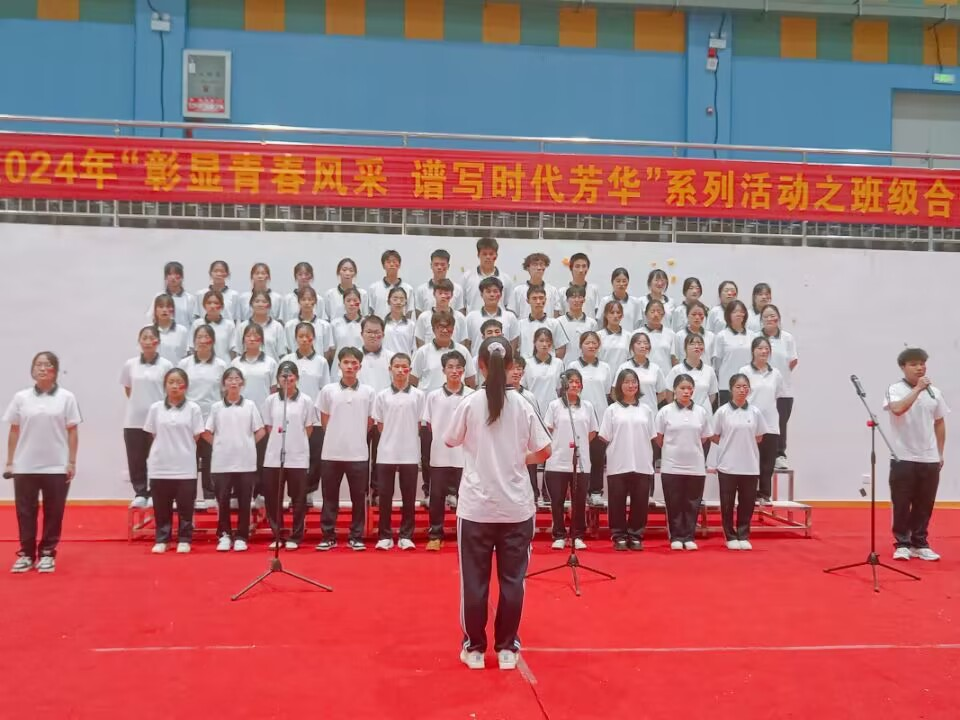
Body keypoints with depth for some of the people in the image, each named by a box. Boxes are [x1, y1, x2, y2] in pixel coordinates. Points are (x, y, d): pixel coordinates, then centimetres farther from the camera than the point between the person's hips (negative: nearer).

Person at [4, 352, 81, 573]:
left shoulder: (66, 397, 0)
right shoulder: (21, 398, 4)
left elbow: (72, 432, 0)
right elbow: (14, 432, 7)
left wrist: (72, 462, -4)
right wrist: (10, 462, 5)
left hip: (56, 467, -1)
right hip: (25, 467, 2)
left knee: (53, 512, 5)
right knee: (25, 511, 7)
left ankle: (47, 553, 16)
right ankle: (26, 553, 18)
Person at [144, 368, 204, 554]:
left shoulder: (193, 408, -2)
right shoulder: (155, 408, 3)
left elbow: (196, 436, 1)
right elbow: (153, 434, 10)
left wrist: (181, 448, 1)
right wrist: (166, 448, 6)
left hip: (185, 466, -1)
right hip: (160, 465, 2)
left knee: (185, 506, 5)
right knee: (161, 506, 8)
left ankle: (184, 540, 15)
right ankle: (161, 539, 18)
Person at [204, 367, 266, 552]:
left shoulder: (250, 405, 4)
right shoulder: (216, 407, 5)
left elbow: (261, 431, 7)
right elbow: (207, 433, 8)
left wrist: (248, 444, 0)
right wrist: (220, 445, 0)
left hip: (245, 462, 0)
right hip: (222, 462, 0)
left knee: (244, 500, 3)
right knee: (223, 500, 3)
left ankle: (241, 537, 11)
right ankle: (224, 535, 14)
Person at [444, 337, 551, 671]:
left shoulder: (470, 404, -6)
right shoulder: (522, 405, -3)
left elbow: (450, 441, 8)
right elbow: (544, 451, 1)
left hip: (476, 506, -1)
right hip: (516, 507, 1)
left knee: (474, 580, 9)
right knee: (512, 580, 10)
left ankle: (474, 648, 17)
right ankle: (507, 648, 17)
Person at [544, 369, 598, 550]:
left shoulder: (587, 406, 7)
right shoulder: (554, 405, 1)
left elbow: (592, 432, 13)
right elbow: (547, 431, 2)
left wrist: (580, 444, 6)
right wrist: (554, 447, -2)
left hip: (581, 462, 2)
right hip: (557, 462, -1)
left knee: (579, 501, 6)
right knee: (557, 501, 3)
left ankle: (578, 536, 17)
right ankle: (559, 536, 13)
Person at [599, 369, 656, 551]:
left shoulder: (646, 409, 10)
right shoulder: (612, 410, 2)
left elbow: (652, 437, 10)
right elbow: (604, 437, -1)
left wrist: (651, 460, 4)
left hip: (642, 464, 2)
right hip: (618, 465, -2)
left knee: (640, 502, 5)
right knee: (617, 502, 2)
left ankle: (635, 536, 16)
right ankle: (619, 536, 12)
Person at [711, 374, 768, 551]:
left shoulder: (755, 411, 2)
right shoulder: (722, 411, -4)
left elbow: (759, 438, 11)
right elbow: (714, 437, 3)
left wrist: (745, 444, 4)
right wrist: (730, 445, 0)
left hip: (750, 466, 2)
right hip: (727, 465, -2)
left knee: (747, 503, 6)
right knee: (727, 503, 5)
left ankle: (743, 536, 18)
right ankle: (731, 537, 17)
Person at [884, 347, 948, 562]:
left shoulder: (934, 392, 6)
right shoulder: (896, 389, -7)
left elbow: (940, 423, 14)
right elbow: (898, 409, -28)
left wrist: (940, 453, 12)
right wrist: (917, 389, -25)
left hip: (929, 459, 4)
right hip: (903, 458, -4)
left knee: (925, 505, 10)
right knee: (902, 504, 1)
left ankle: (920, 544, 22)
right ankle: (902, 544, 12)